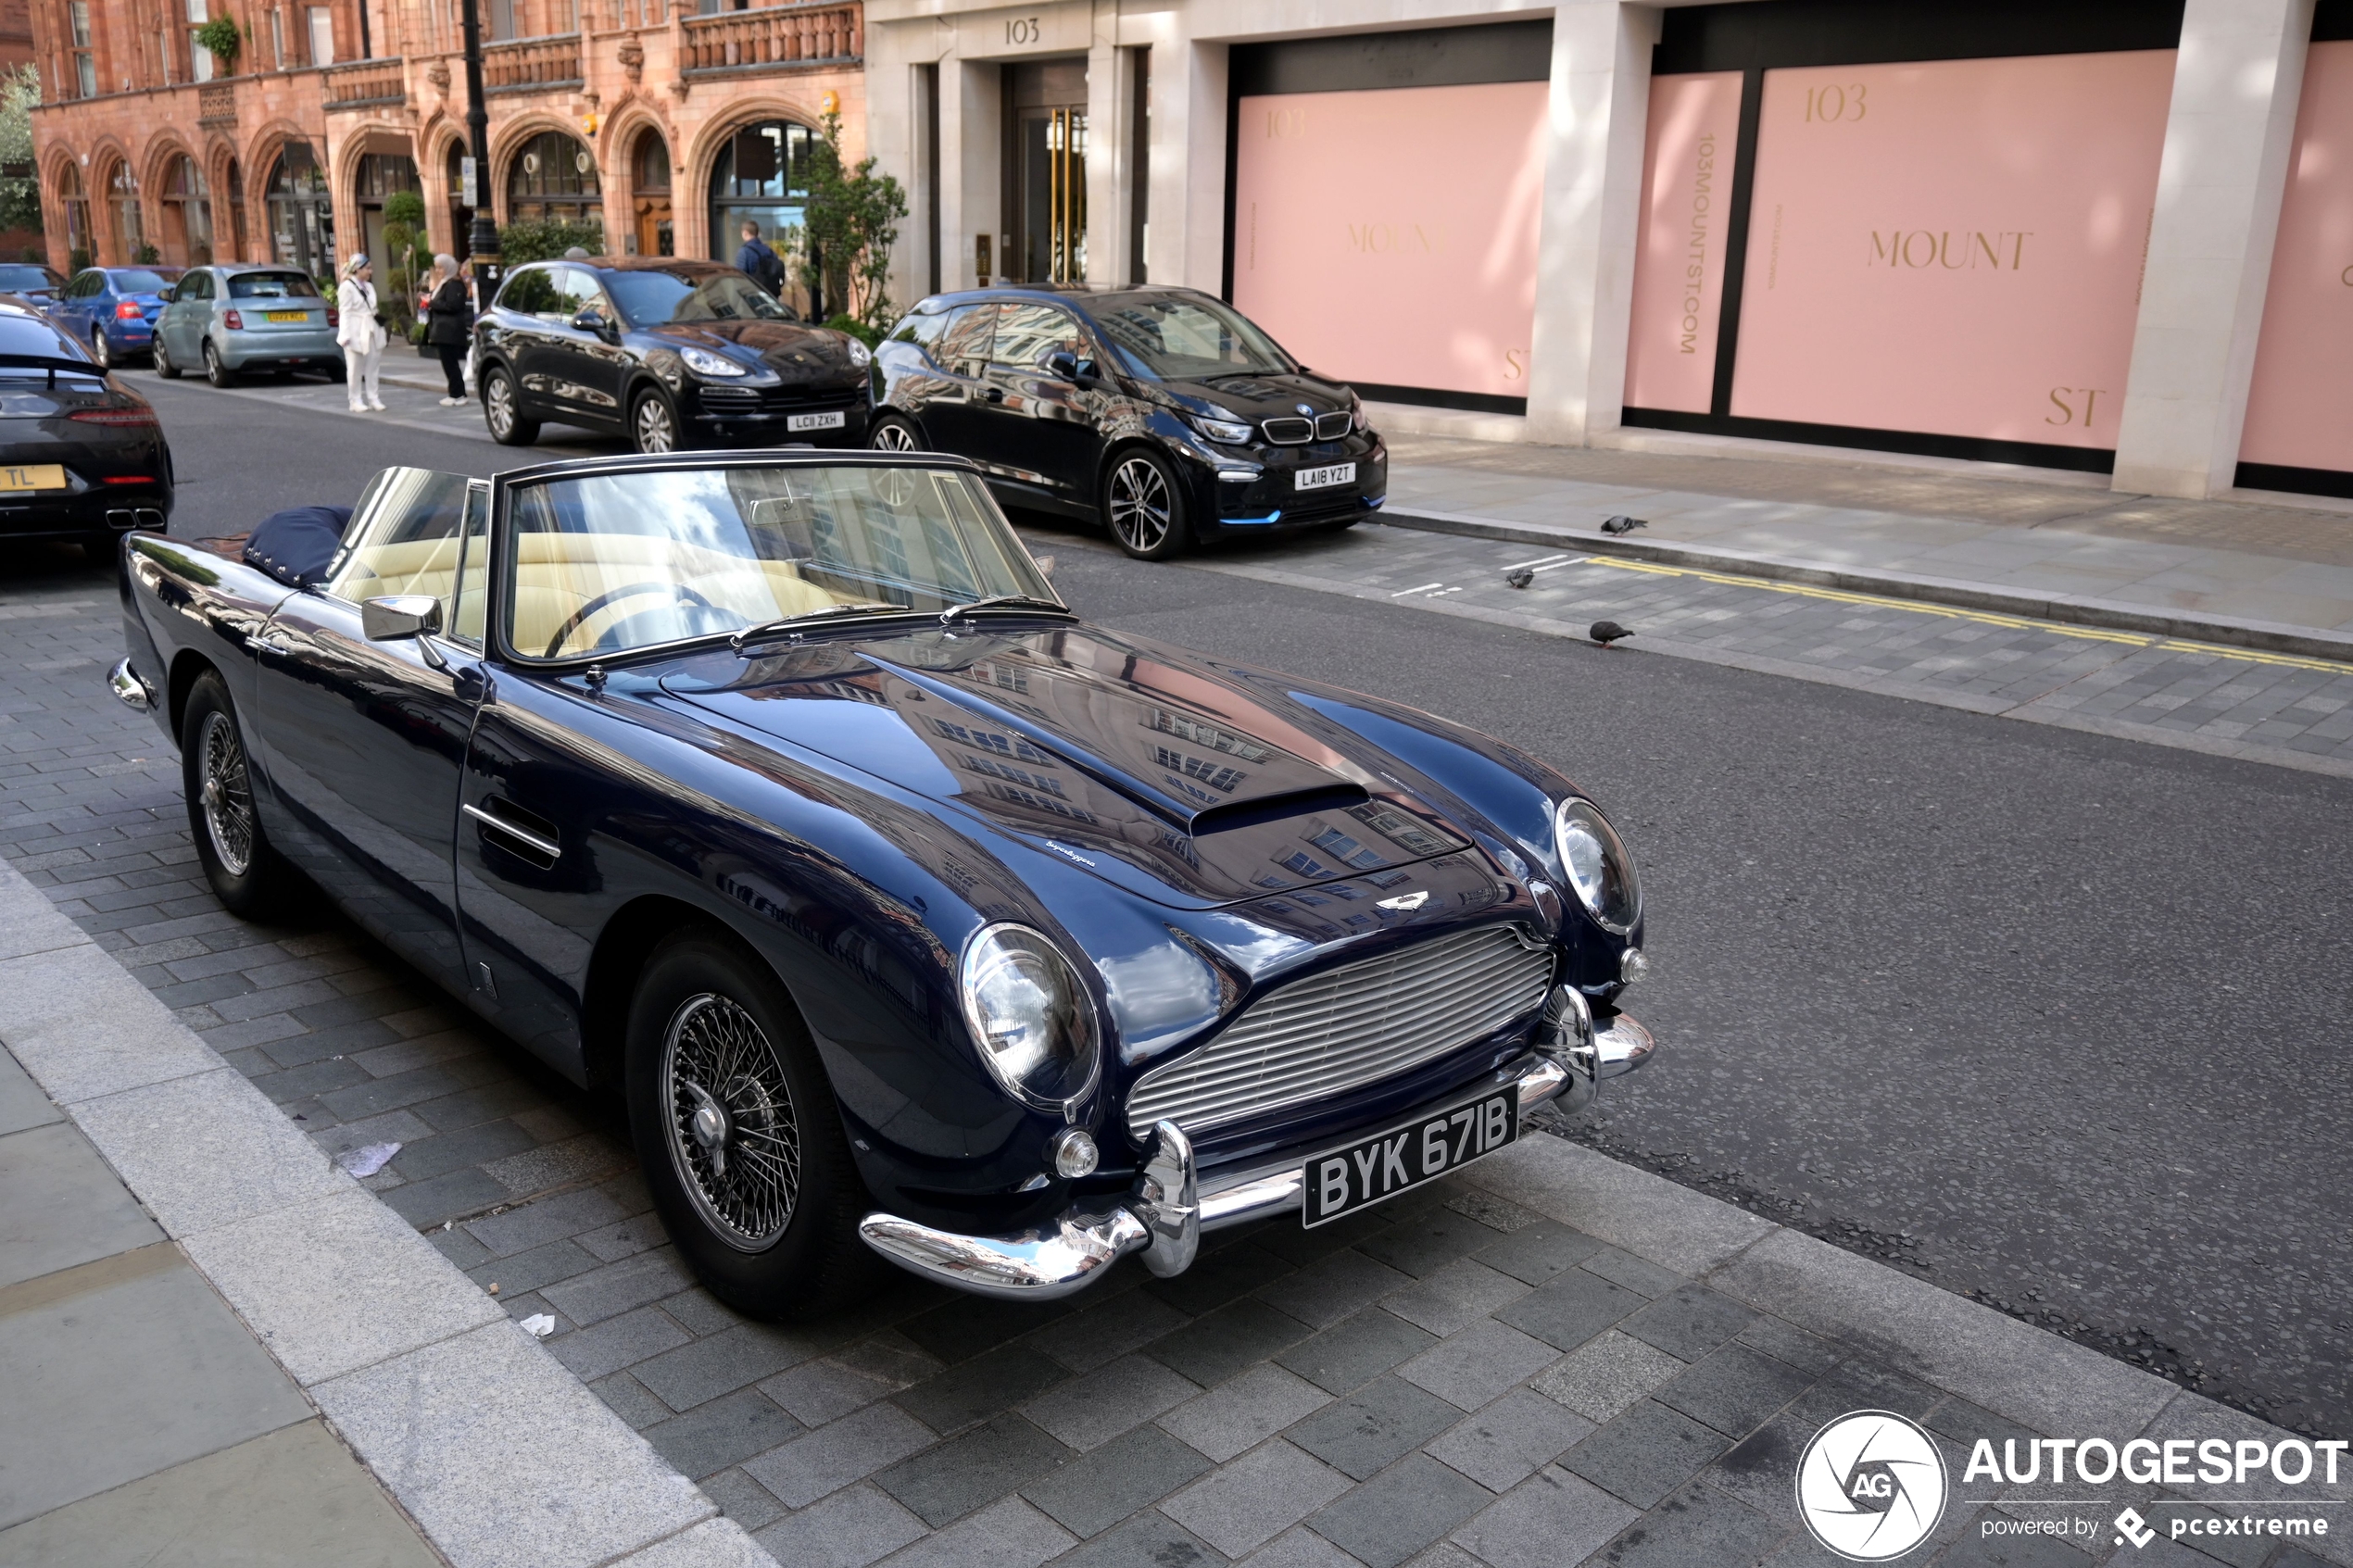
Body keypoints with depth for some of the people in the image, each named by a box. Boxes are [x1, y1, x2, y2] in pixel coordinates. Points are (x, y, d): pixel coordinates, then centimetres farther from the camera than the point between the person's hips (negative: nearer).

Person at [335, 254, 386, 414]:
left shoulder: (369, 287, 14)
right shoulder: (347, 287, -7)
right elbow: (345, 313, -12)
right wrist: (346, 335, -17)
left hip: (371, 332, 7)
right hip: (356, 333, -7)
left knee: (372, 367, 6)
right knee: (355, 369, -1)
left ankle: (373, 399, 11)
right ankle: (356, 401, 4)